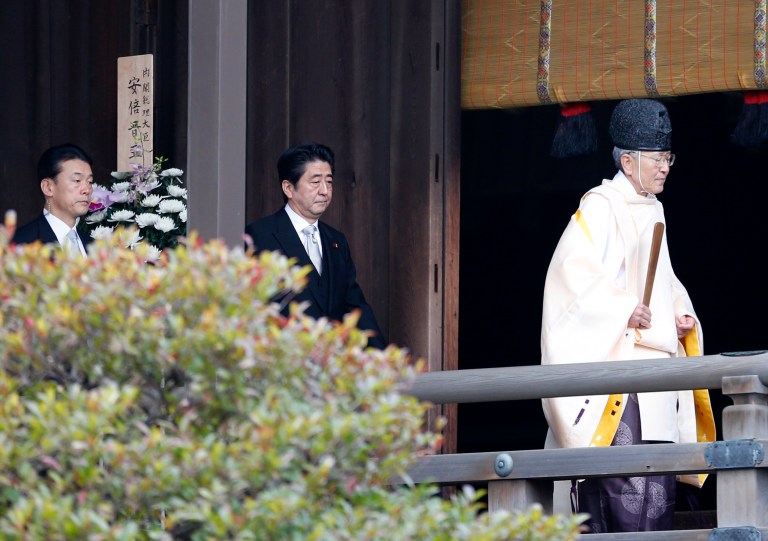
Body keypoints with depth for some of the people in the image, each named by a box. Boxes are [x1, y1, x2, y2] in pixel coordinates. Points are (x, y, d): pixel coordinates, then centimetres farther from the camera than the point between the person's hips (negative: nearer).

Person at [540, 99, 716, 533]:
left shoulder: (652, 211, 20)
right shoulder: (601, 207, -7)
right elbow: (573, 269, -18)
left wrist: (682, 314, 9)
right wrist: (623, 310, -24)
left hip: (656, 359, 9)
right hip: (616, 360, -9)